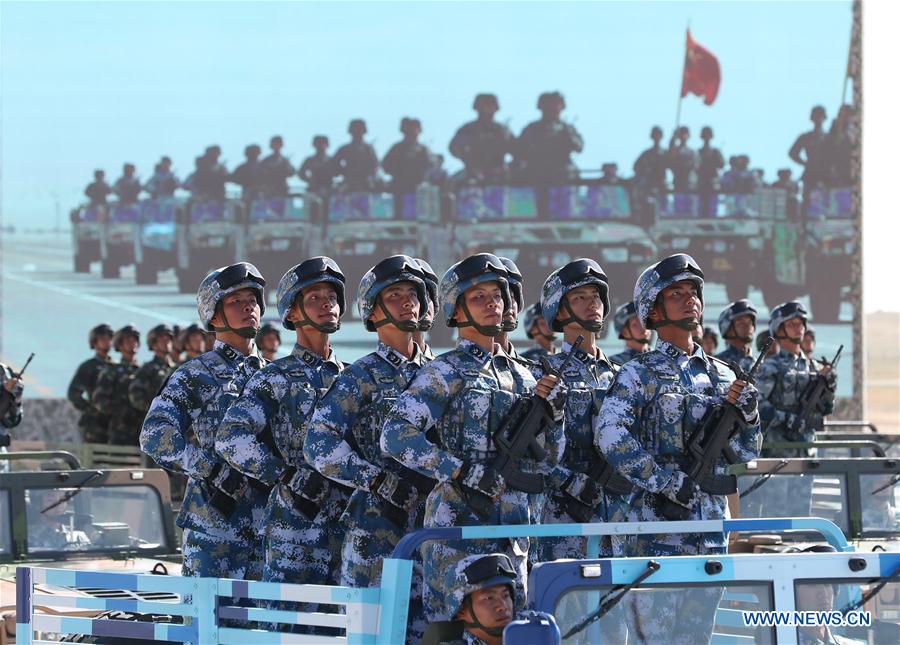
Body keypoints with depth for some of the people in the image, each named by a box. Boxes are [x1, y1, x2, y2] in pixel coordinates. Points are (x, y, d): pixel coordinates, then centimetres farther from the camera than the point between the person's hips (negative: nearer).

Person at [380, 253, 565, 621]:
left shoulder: (520, 377, 17)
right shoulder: (446, 373, -3)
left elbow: (544, 462, 18)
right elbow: (395, 436, -16)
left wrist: (552, 415, 0)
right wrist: (460, 471, -20)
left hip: (512, 531, 7)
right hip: (459, 527, -6)